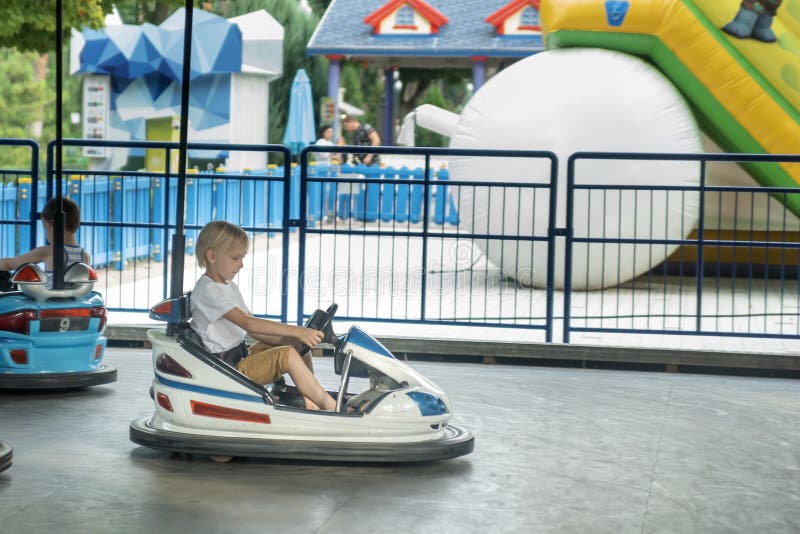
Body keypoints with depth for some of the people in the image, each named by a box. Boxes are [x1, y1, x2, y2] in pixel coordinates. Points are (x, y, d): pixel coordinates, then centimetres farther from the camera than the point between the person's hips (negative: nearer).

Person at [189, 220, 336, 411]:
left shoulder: (230, 287, 16)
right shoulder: (208, 290, -17)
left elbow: (254, 331, 12)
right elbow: (247, 323, -28)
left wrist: (296, 339, -3)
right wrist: (296, 331, -32)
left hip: (241, 355, 10)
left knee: (301, 347, 6)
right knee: (288, 355, -25)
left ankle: (309, 404, -5)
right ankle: (332, 408, -22)